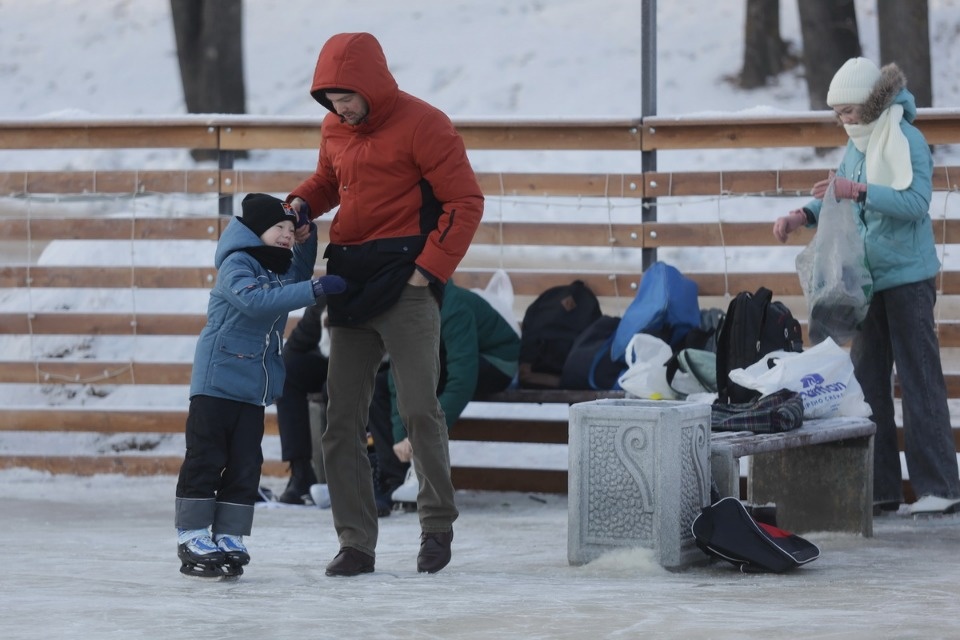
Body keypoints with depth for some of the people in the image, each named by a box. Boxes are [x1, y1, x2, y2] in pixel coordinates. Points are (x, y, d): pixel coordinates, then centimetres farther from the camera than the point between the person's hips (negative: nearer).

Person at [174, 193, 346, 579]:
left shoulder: (282, 269, 12)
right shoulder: (235, 265, -14)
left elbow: (300, 274, 33)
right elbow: (254, 300, -31)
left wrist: (307, 237, 13)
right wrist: (314, 290, -35)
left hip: (254, 389, 8)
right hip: (217, 381, -8)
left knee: (245, 466, 6)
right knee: (206, 460, -4)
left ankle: (229, 538, 11)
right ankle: (192, 537, 0)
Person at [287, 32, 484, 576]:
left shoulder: (422, 125, -9)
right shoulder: (334, 129, 11)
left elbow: (466, 201, -9)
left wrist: (430, 269, -14)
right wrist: (303, 203, 6)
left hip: (405, 282, -7)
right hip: (350, 281, 7)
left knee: (419, 407, -8)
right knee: (343, 418, 2)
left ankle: (439, 523, 11)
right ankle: (356, 543, 5)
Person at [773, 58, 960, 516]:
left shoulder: (906, 141, -13)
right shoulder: (857, 145, 11)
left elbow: (916, 202, -24)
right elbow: (844, 200, 20)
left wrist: (859, 191, -32)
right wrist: (803, 216, 2)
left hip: (907, 277, -9)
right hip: (867, 278, 9)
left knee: (920, 379, -7)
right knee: (867, 382, 8)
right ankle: (880, 488, 12)